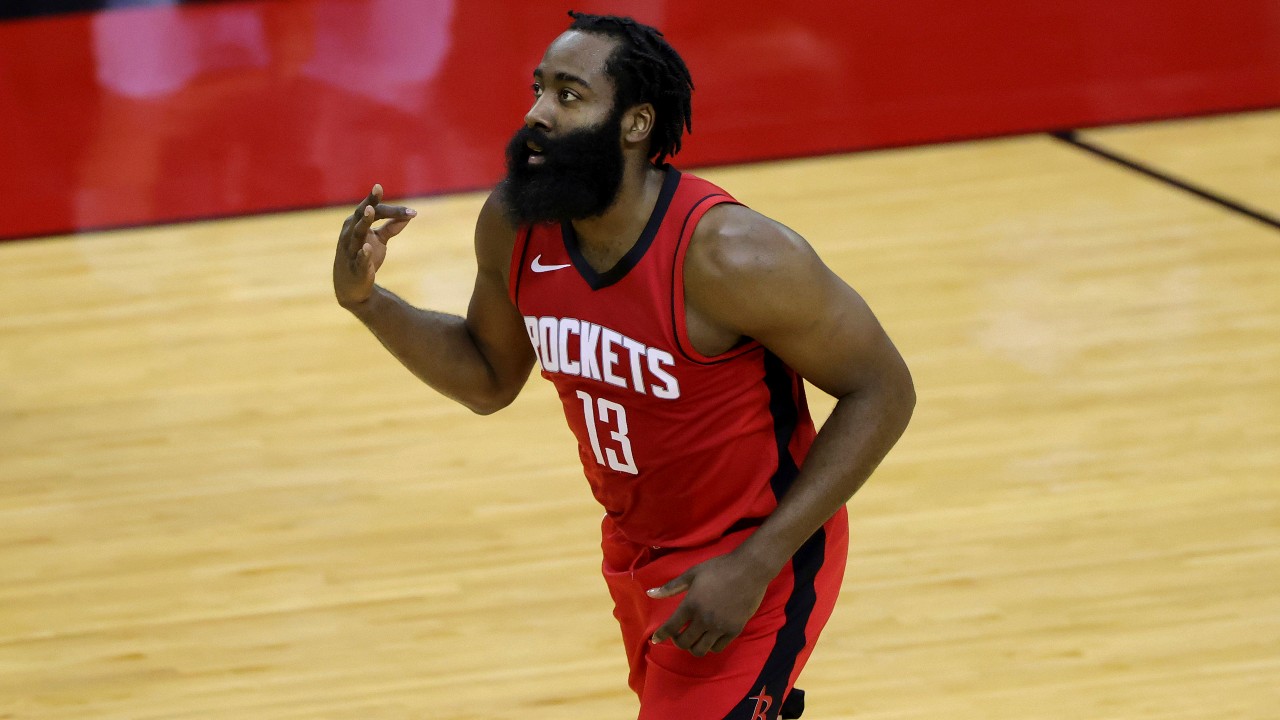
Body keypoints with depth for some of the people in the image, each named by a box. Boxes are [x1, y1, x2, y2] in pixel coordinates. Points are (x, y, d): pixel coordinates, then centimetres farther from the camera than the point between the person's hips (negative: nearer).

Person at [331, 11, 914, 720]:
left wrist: (755, 565, -24)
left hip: (755, 564, -7)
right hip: (635, 549, 7)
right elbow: (489, 379, 7)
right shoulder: (513, 227, -11)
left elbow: (882, 390, -21)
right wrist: (365, 299, -11)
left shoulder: (730, 254, -30)